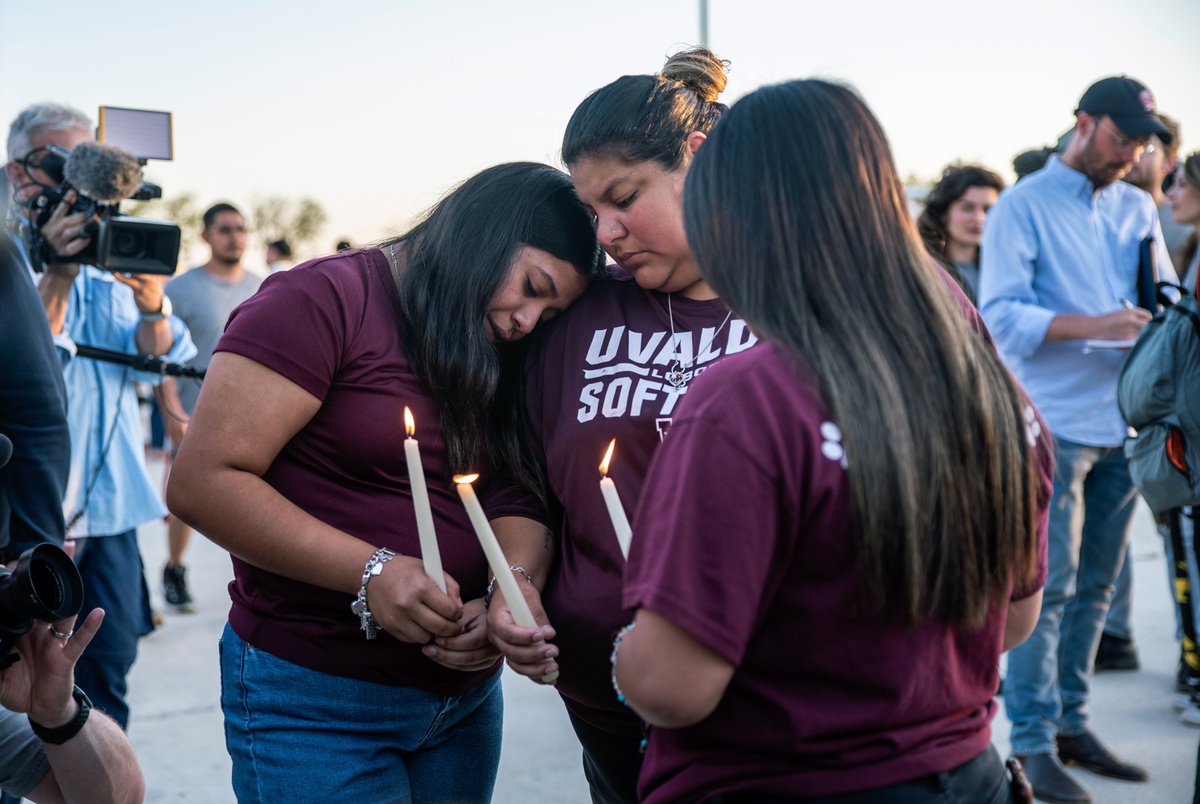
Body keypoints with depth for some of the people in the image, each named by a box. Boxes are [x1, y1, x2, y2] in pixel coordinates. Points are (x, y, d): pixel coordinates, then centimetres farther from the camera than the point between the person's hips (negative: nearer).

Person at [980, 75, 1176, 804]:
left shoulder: (1138, 209, 15)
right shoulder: (1023, 207, -3)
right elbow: (1002, 314, -13)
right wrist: (1094, 325, -22)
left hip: (1123, 422, 6)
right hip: (1054, 426, -6)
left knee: (1095, 585, 12)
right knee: (1048, 587, -6)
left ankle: (1072, 723, 22)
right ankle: (1033, 743, 2)